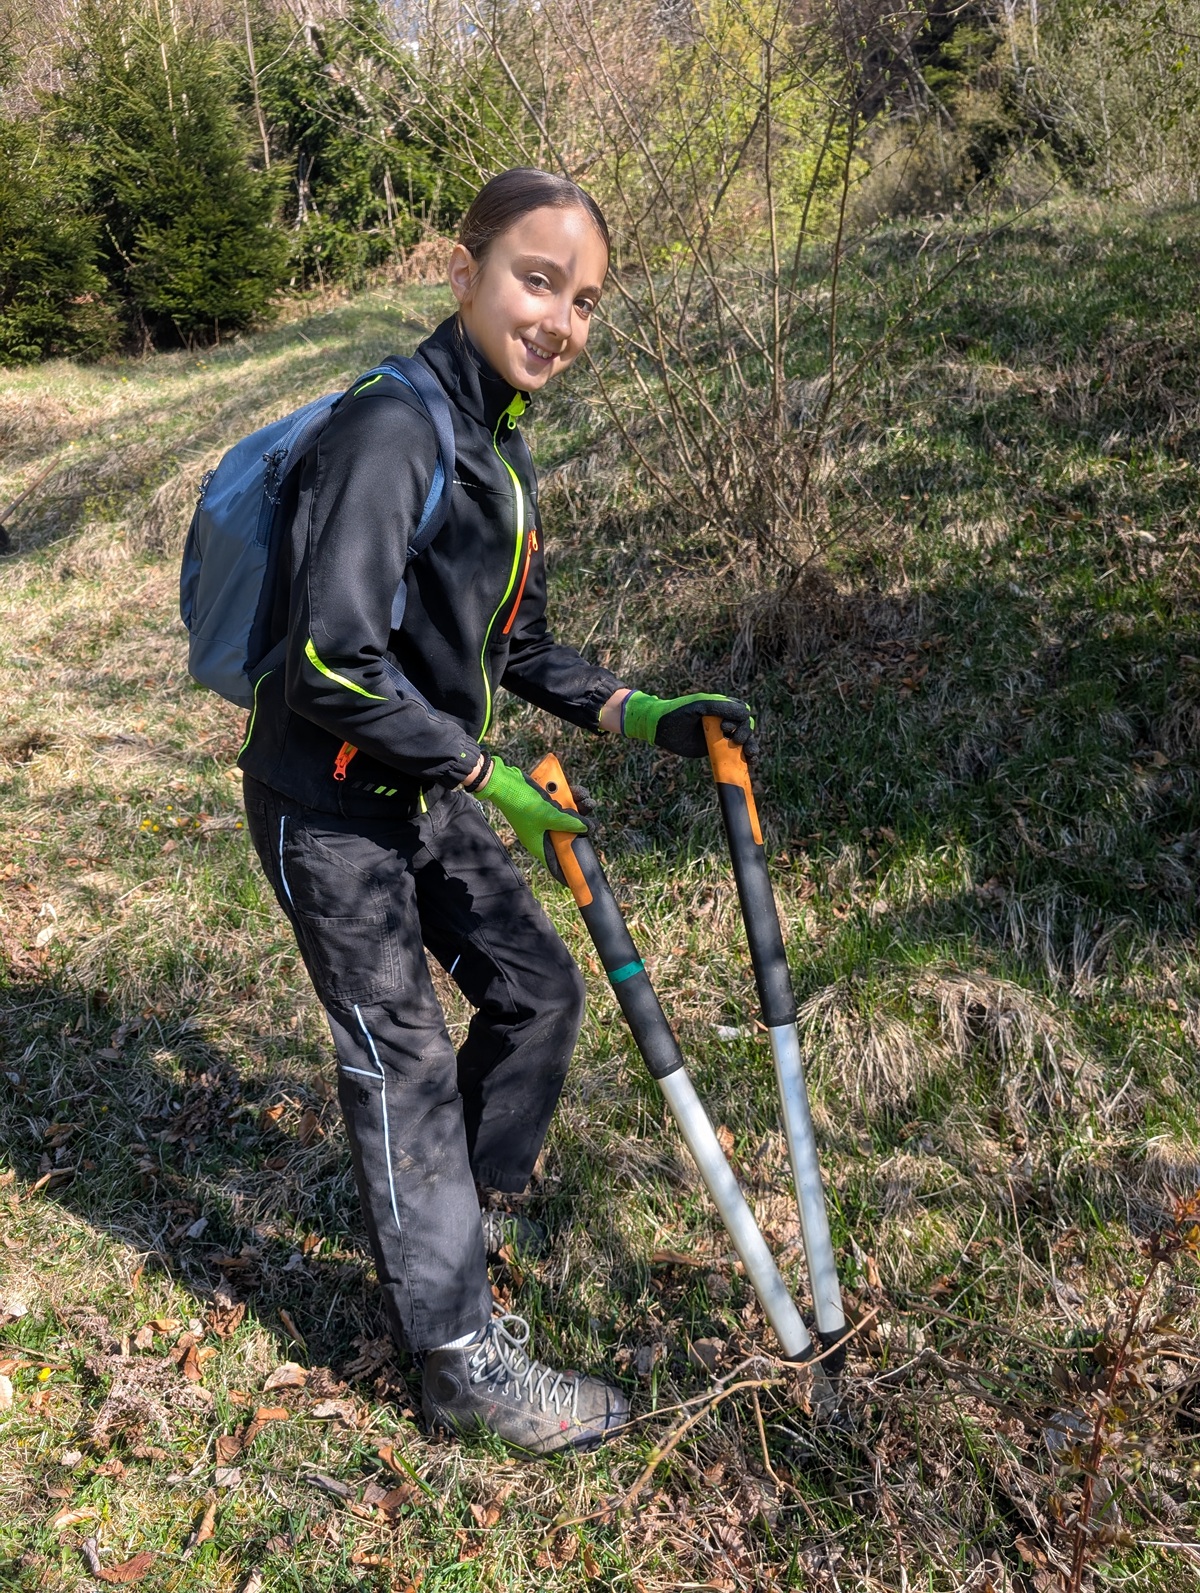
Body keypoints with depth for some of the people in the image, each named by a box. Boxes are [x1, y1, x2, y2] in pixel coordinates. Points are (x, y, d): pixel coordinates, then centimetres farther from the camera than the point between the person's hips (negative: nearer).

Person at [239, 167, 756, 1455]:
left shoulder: (498, 444, 8)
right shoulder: (393, 424, -22)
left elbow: (510, 648, 16)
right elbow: (335, 658, -29)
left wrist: (634, 713, 4)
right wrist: (483, 774, -21)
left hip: (423, 793, 9)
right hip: (329, 807, -9)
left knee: (536, 988, 15)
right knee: (404, 1063, 0)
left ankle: (435, 1227, 37)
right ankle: (463, 1364, 17)